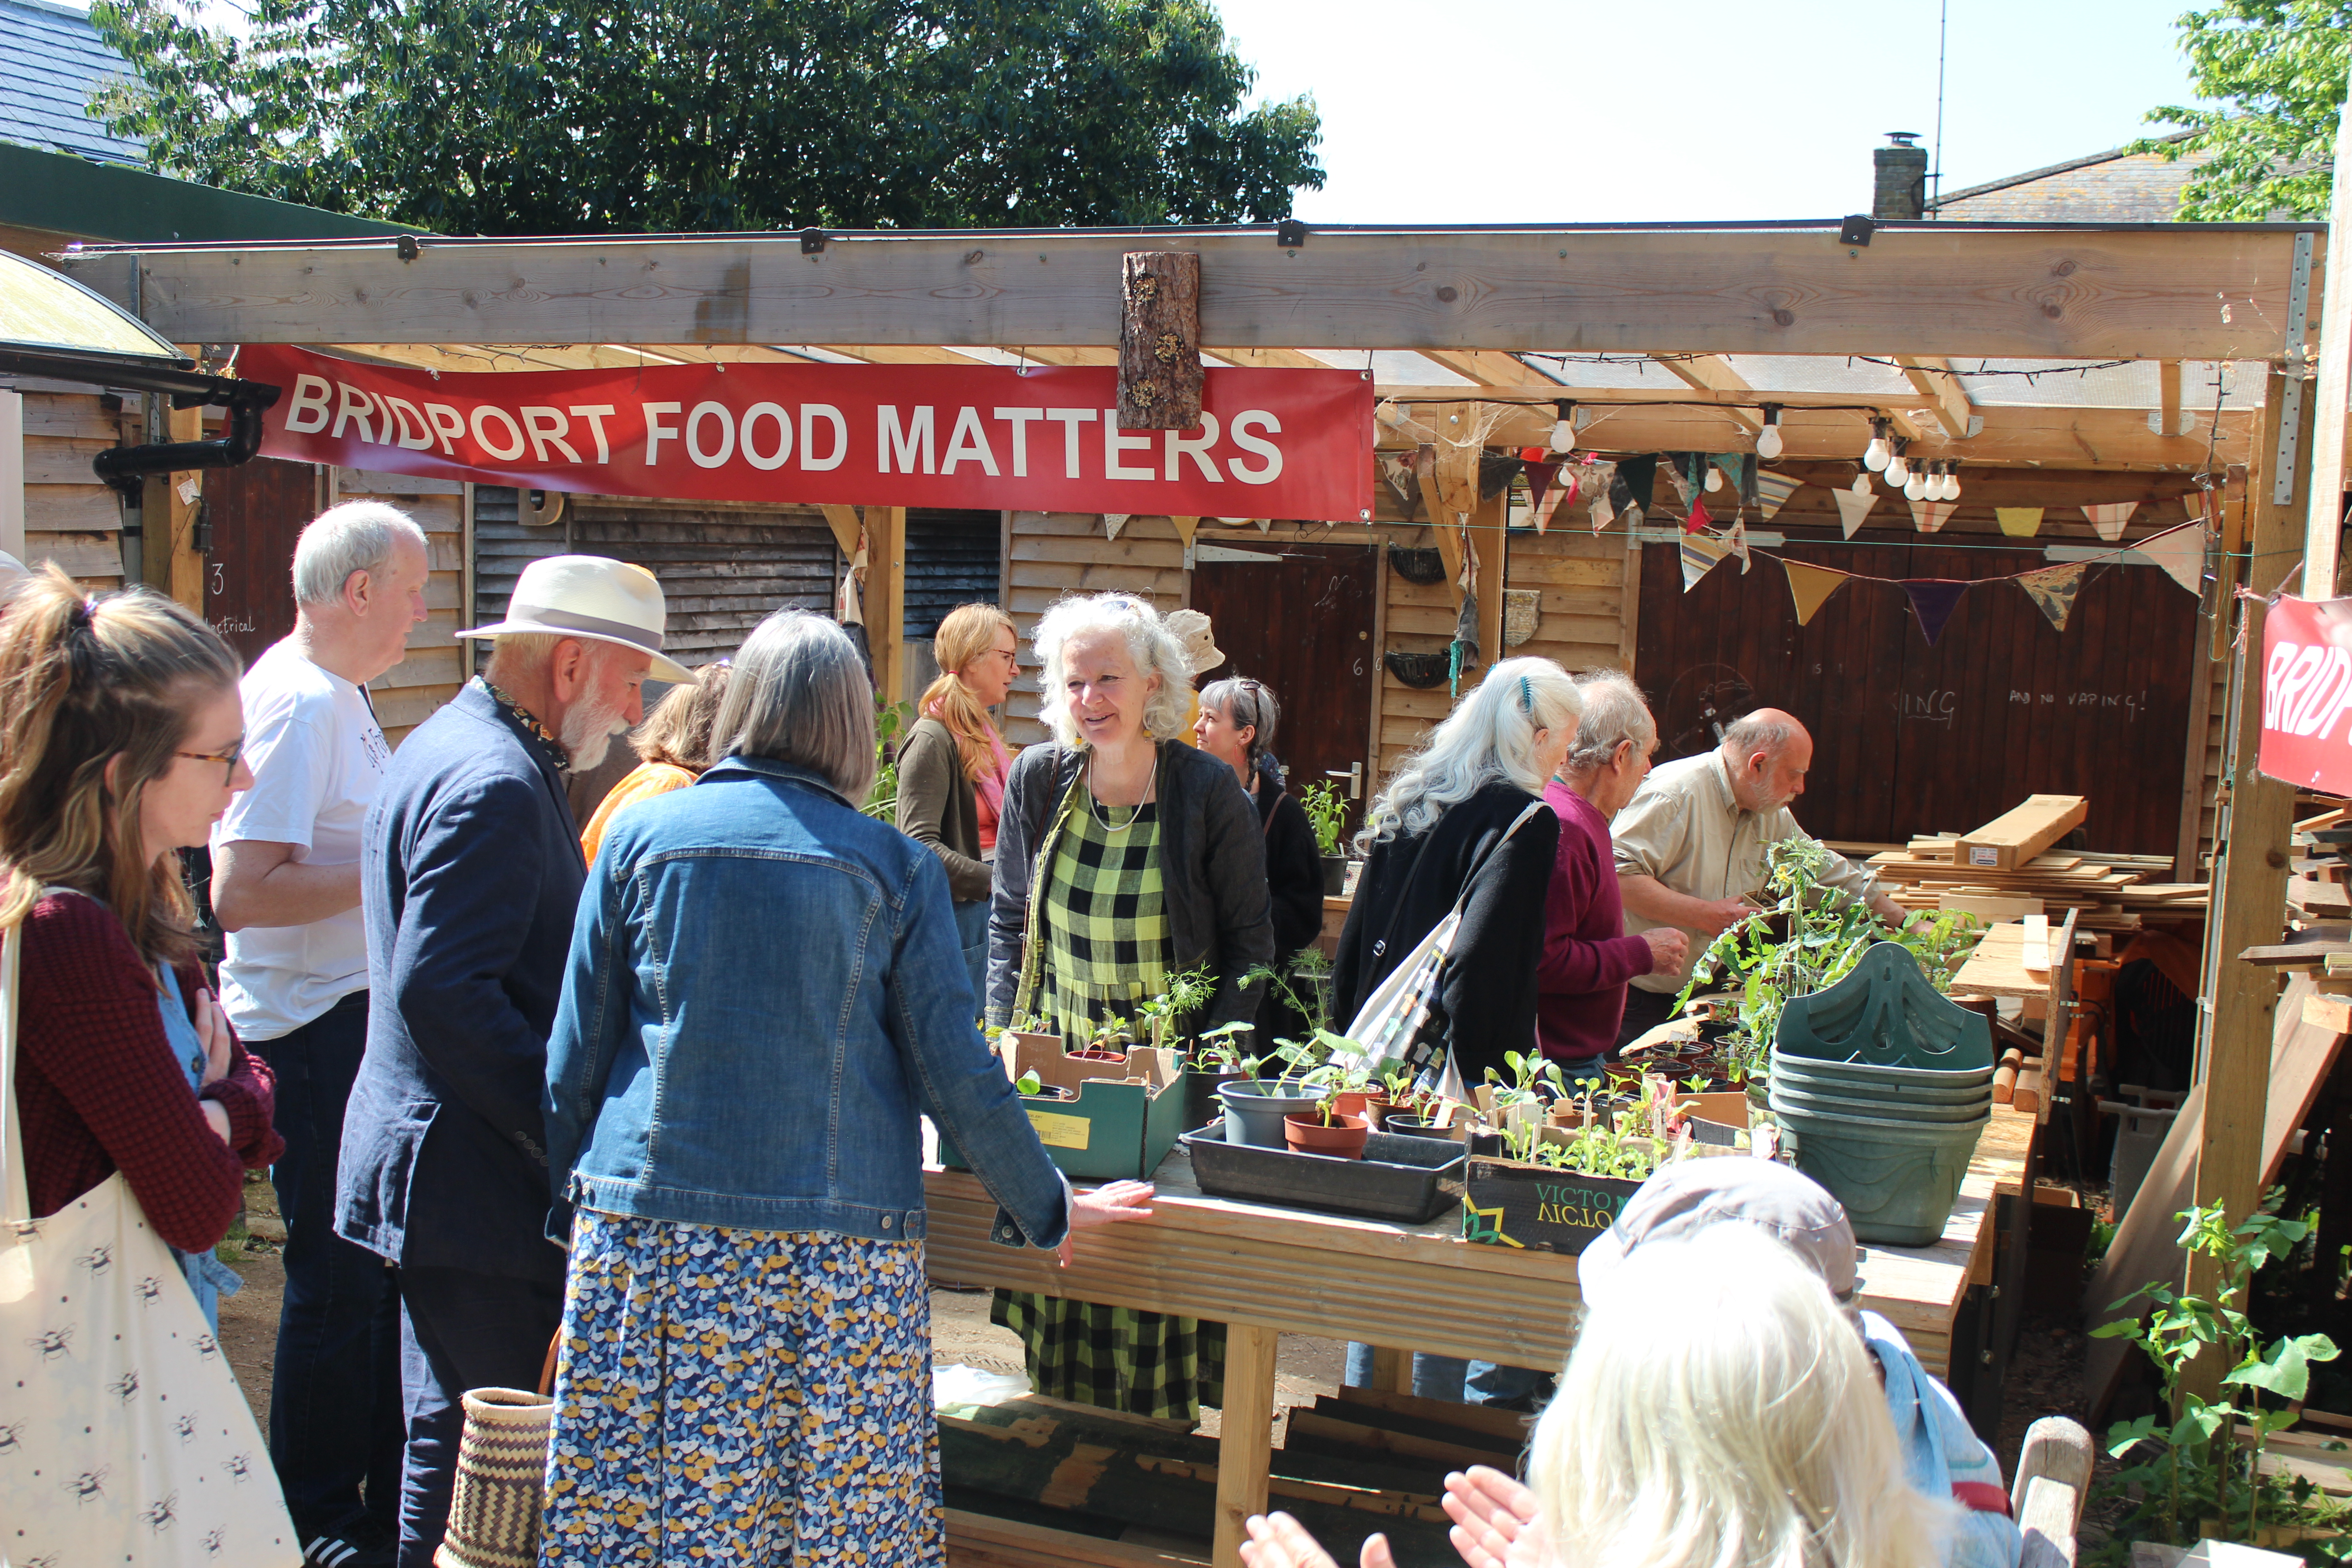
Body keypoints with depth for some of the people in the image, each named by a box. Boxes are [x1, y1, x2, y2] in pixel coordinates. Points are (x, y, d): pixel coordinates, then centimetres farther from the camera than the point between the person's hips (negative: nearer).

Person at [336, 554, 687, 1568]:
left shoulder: (456, 746, 15)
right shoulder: (494, 783, -19)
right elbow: (441, 991, -27)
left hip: (447, 1163, 11)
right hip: (477, 1179, -11)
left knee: (452, 1428, 19)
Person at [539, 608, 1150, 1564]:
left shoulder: (642, 833, 4)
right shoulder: (897, 867, 0)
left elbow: (576, 1049, 7)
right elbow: (955, 1072, 1)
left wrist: (568, 1198, 19)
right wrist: (1046, 1209, 14)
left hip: (650, 1219, 1)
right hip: (838, 1236, -1)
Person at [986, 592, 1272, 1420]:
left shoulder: (1209, 791, -10)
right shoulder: (1037, 778, -2)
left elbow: (1247, 942, -4)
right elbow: (1008, 919, 9)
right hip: (1055, 1063, 3)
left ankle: (1161, 1433, 20)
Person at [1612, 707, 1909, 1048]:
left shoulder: (1772, 815, 10)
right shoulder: (1676, 793, -19)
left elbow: (1827, 873, 23)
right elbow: (1616, 873, -27)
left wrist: (1908, 925, 22)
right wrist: (1705, 915, -25)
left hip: (1694, 997, 8)